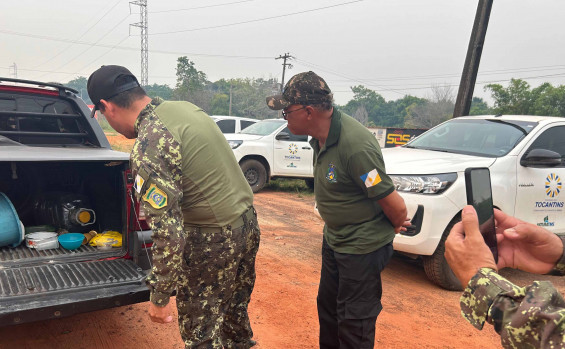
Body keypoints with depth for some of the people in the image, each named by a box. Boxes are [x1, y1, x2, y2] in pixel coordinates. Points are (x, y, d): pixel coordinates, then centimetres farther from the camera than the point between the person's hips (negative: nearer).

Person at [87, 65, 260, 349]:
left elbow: (169, 234, -24)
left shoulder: (148, 149, -22)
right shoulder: (186, 107, 4)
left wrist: (159, 298, -13)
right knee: (234, 315, 27)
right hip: (247, 222, 8)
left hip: (213, 242, -8)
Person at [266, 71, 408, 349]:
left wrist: (394, 226, -4)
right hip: (334, 240, 9)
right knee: (327, 307, 24)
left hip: (362, 247, -9)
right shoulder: (321, 136, -4)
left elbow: (396, 206, -25)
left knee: (354, 321, 8)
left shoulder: (355, 146, -32)